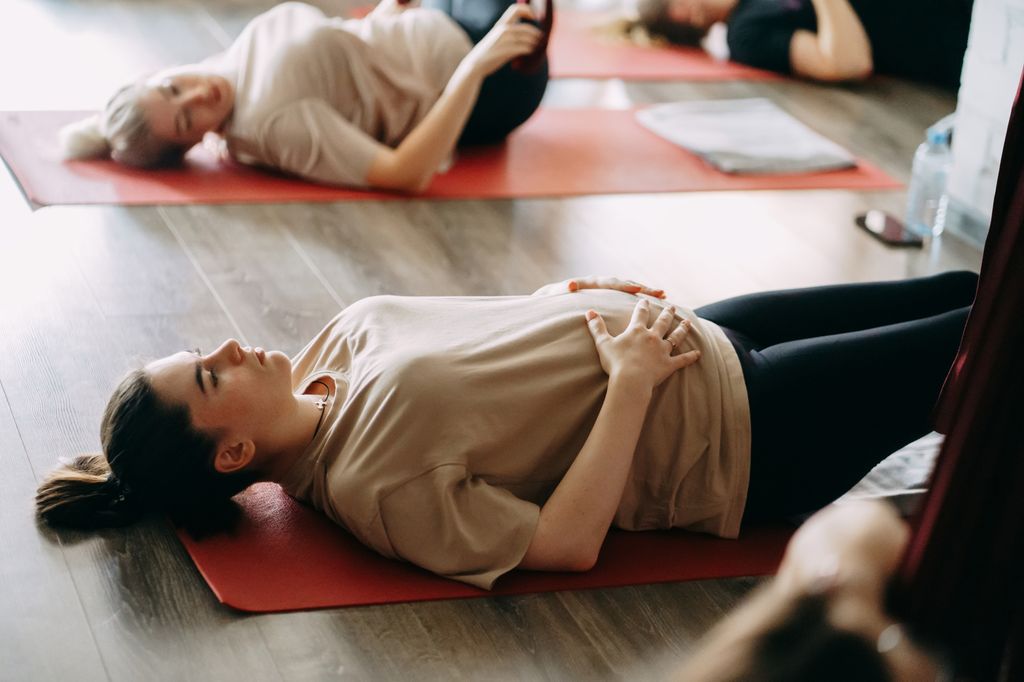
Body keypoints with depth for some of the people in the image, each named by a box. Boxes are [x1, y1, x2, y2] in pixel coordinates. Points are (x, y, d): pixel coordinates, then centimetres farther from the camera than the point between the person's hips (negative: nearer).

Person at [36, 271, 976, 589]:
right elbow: (567, 543, -27)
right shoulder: (371, 483, -26)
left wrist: (567, 298, -1)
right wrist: (631, 379, -25)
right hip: (739, 434, -8)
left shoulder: (352, 333, -2)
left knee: (958, 291, 14)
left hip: (708, 338, 8)